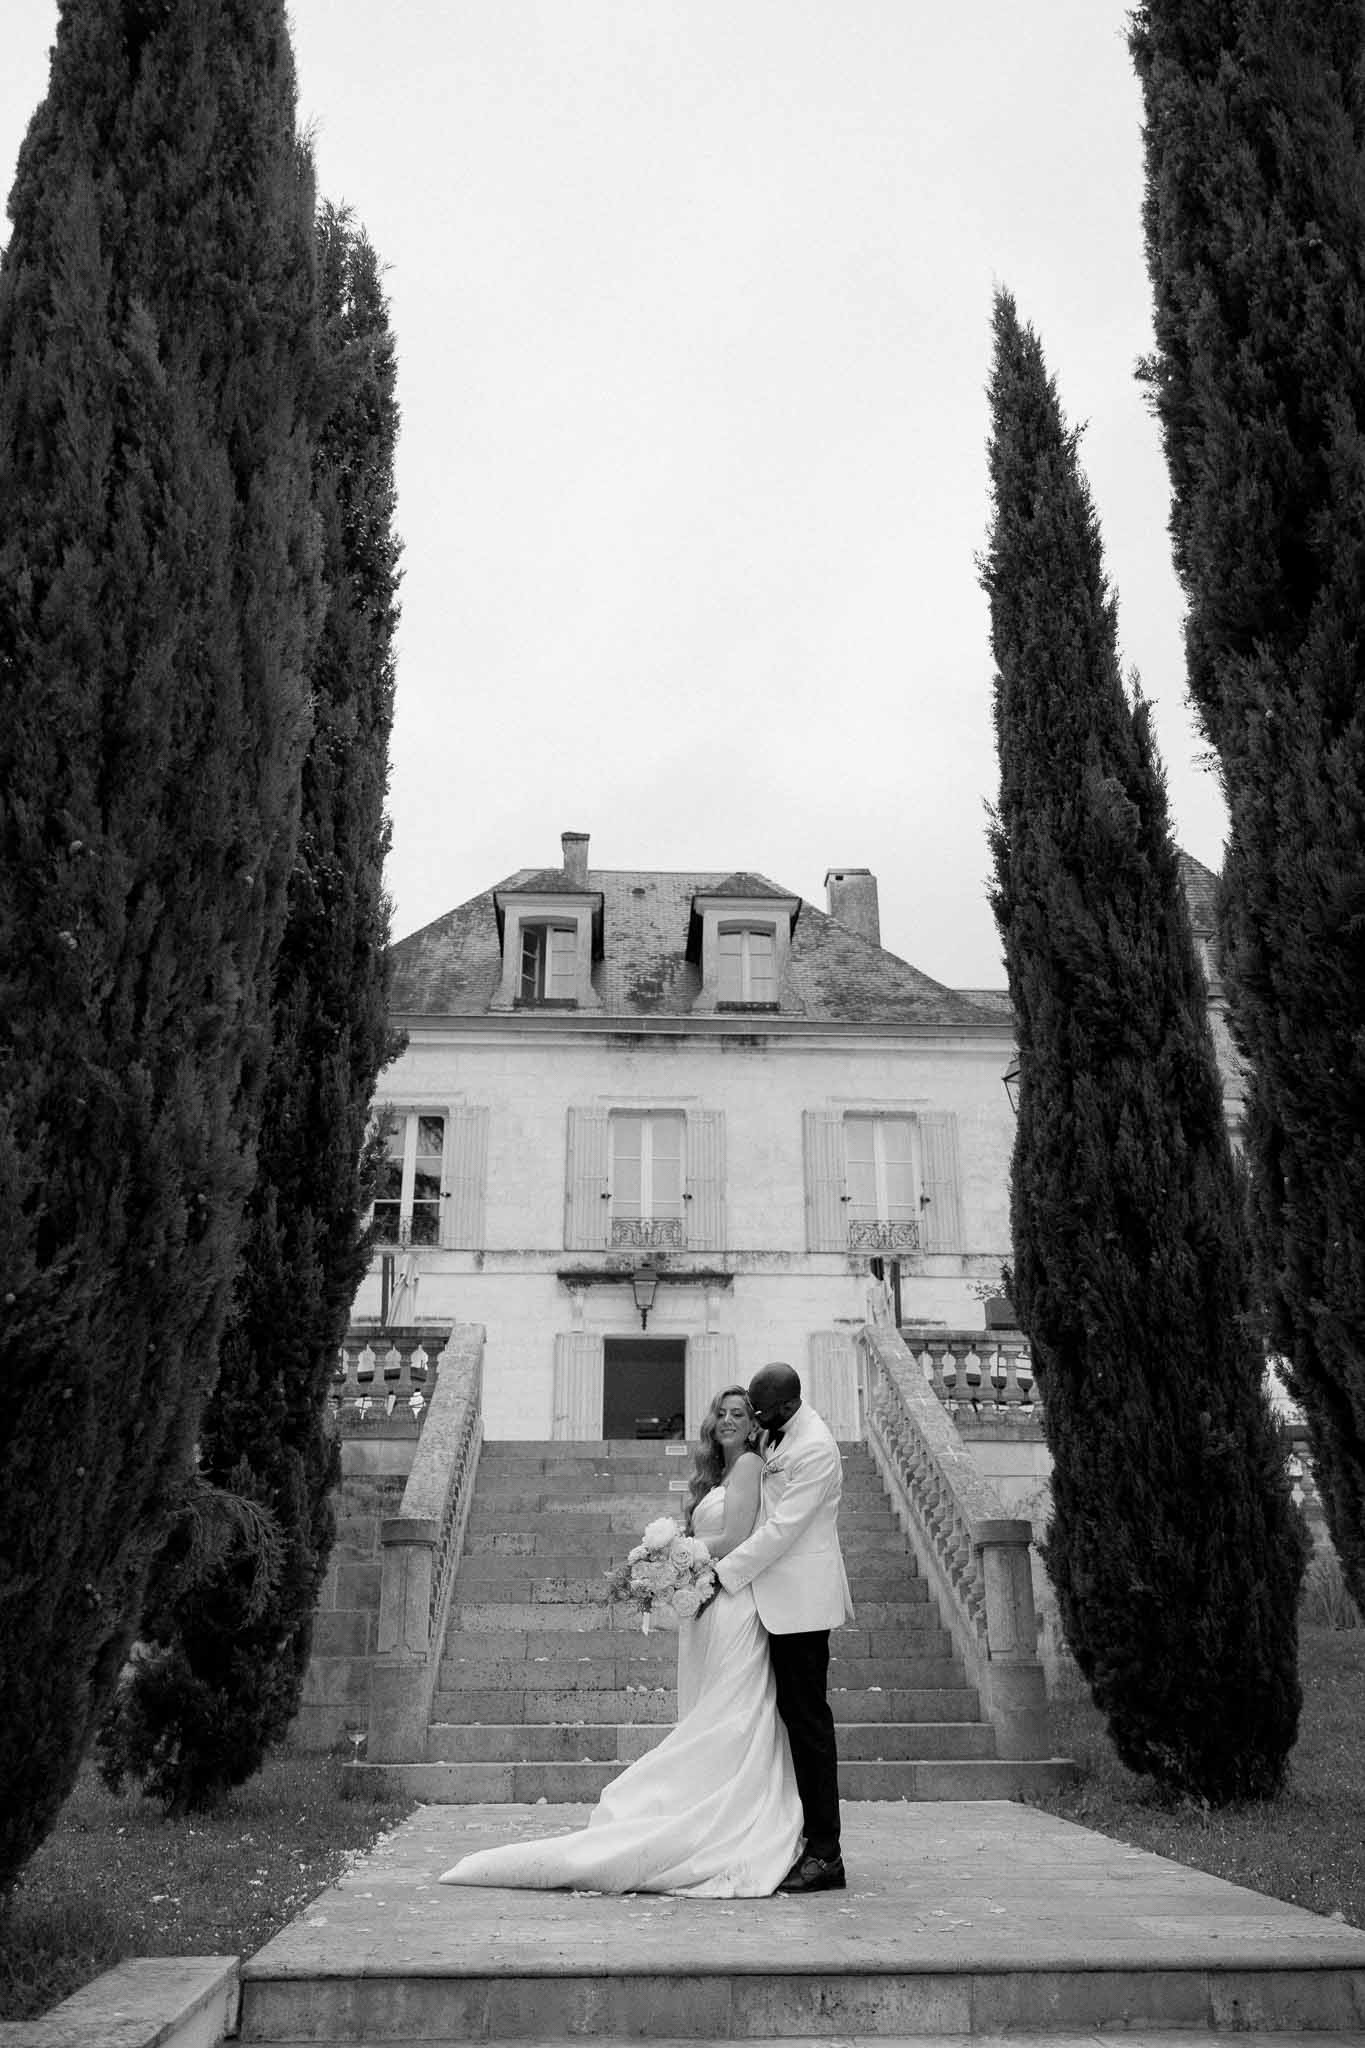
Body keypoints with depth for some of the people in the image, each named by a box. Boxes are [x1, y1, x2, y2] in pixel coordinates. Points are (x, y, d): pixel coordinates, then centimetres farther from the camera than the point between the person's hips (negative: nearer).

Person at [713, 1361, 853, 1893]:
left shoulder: (815, 1450, -18)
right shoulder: (773, 1436, 12)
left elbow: (781, 1529, -19)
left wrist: (723, 1573, -15)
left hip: (801, 1597, -9)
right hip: (780, 1596, 9)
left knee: (808, 1718, -5)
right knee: (793, 1713, 11)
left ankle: (825, 1854, 2)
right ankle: (807, 1838, 19)